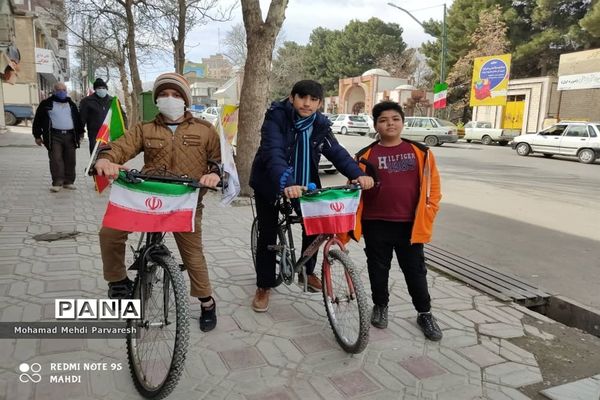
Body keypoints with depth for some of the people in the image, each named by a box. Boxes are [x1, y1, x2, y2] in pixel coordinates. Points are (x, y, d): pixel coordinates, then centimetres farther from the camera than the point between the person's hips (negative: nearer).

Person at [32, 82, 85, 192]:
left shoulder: (71, 104, 17)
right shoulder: (46, 104, 5)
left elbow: (78, 119, 22)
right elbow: (38, 120, 5)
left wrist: (80, 133, 17)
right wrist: (37, 136, 2)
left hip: (70, 136, 3)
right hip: (54, 136, -3)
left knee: (70, 160, 3)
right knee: (56, 159, -10)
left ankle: (69, 181, 12)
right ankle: (57, 183, -8)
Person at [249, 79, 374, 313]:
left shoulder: (320, 124, -6)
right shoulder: (276, 118, -20)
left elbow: (336, 152, -16)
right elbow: (273, 153, -35)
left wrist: (357, 174, -35)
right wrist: (286, 183, -53)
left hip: (304, 185, 4)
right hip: (271, 185, -4)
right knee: (268, 235, 0)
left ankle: (307, 272, 28)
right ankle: (263, 287, 17)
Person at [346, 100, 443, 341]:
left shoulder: (421, 153, 1)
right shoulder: (365, 156, -1)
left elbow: (432, 186, 5)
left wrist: (427, 216, -1)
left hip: (410, 225, 0)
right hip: (376, 225, 0)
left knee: (415, 271, 10)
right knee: (378, 270, 13)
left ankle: (425, 313, 28)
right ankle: (380, 306, 35)